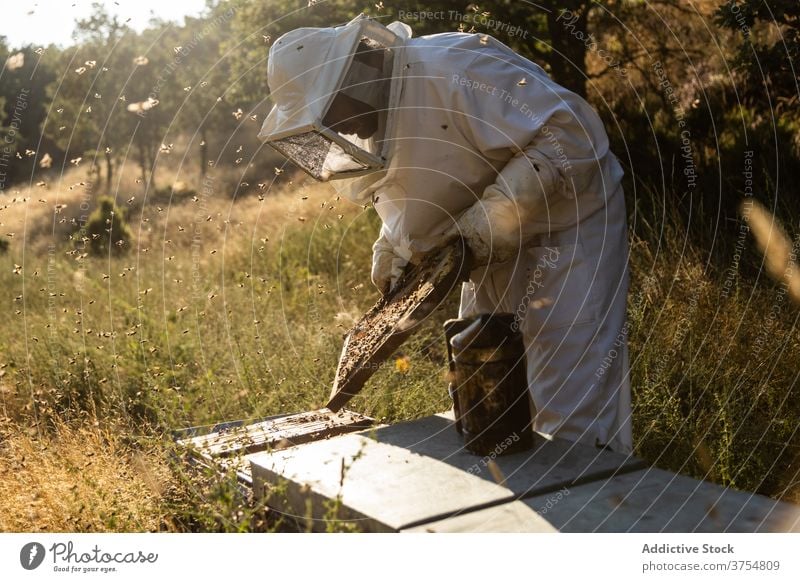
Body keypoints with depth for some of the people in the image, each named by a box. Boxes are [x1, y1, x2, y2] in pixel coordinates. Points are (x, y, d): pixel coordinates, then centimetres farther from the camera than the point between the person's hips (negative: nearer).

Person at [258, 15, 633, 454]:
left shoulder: (454, 69, -25)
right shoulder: (376, 123, 3)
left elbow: (573, 134, -29)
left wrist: (488, 219, -29)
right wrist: (395, 252, 1)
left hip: (566, 231, -9)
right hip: (495, 253, 9)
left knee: (572, 419, -9)